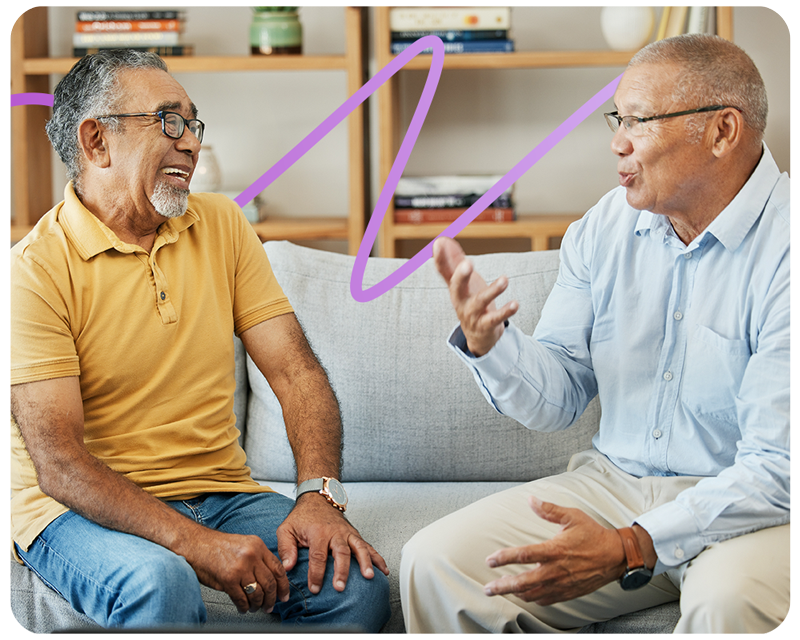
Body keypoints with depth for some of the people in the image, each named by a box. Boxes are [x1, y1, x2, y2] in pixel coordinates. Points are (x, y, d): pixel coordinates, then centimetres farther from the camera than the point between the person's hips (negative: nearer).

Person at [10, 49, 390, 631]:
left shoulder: (222, 225, 8)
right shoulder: (35, 269, -11)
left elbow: (296, 372, 3)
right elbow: (59, 466, -18)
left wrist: (320, 495, -16)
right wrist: (198, 544, -29)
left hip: (220, 492, 5)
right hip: (84, 511, -5)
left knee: (356, 581, -21)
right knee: (159, 585, -37)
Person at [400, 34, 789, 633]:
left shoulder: (782, 247, -18)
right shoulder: (604, 227, 3)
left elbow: (777, 468, -22)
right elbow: (559, 399, 8)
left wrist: (630, 549, -30)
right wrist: (487, 342, -14)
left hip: (749, 507, -5)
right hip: (614, 483, 6)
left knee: (728, 601, -39)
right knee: (435, 564, -13)